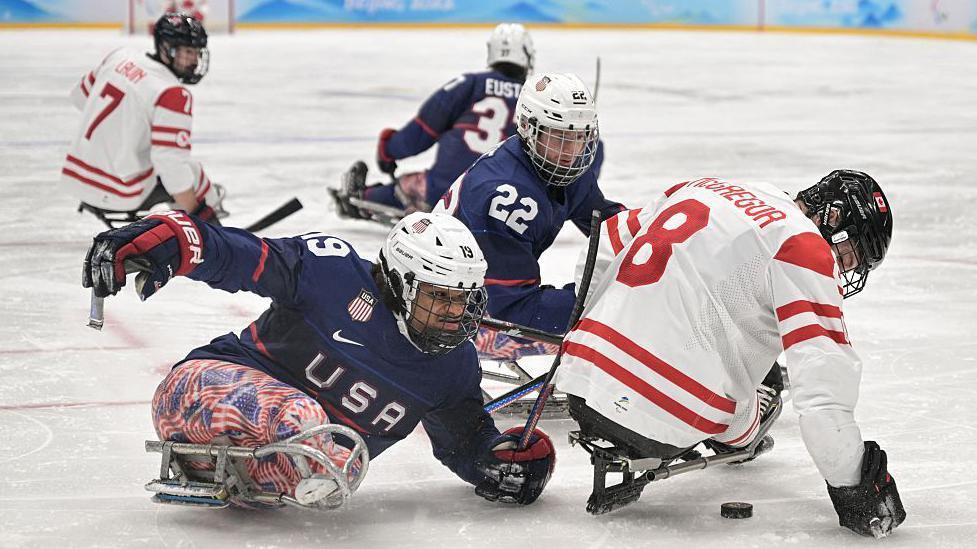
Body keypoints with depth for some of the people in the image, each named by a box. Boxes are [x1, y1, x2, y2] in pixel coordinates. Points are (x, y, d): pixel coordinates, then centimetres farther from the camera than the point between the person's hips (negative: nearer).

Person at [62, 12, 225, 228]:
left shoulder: (121, 56, 4)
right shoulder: (174, 95, -18)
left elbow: (81, 96, 20)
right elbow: (171, 162, -24)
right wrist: (195, 217, -18)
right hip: (119, 197, -8)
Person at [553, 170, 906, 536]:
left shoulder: (700, 190, 16)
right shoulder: (805, 247, -6)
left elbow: (603, 253, 27)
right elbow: (823, 376, -14)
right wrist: (852, 486, -8)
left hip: (579, 384, 6)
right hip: (660, 426, -6)